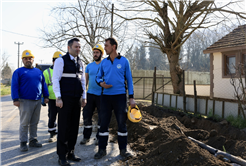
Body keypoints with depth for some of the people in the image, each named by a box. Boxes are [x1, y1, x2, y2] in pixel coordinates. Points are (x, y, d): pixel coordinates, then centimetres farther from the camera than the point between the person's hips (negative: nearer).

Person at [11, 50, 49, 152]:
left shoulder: (38, 71, 15)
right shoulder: (18, 72, 1)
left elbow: (43, 84, 18)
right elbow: (14, 86, -5)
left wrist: (46, 96, 12)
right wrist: (15, 99, -13)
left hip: (37, 101, 5)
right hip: (25, 101, -4)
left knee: (34, 123, 9)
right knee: (24, 123, -2)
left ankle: (33, 140, 18)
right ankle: (23, 143, 6)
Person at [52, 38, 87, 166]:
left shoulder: (80, 63, 15)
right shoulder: (61, 61, -4)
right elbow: (55, 79, -8)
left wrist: (84, 97, 14)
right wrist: (58, 97, -15)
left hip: (77, 100, 6)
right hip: (65, 99, -6)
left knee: (74, 127, 9)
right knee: (64, 128, -2)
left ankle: (70, 153, 21)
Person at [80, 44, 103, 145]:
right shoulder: (89, 66, 9)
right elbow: (86, 80, 13)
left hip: (101, 95, -3)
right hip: (90, 94, 4)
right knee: (87, 115, 5)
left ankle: (99, 137, 19)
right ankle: (86, 136, 18)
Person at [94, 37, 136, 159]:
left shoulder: (124, 61, 1)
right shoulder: (104, 62, 8)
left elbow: (129, 79, 2)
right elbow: (98, 77, 15)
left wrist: (131, 98, -3)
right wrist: (101, 83, -10)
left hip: (120, 96, -2)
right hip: (106, 96, 3)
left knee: (122, 123, 4)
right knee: (103, 123, 6)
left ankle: (123, 149, 18)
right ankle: (102, 149, 18)